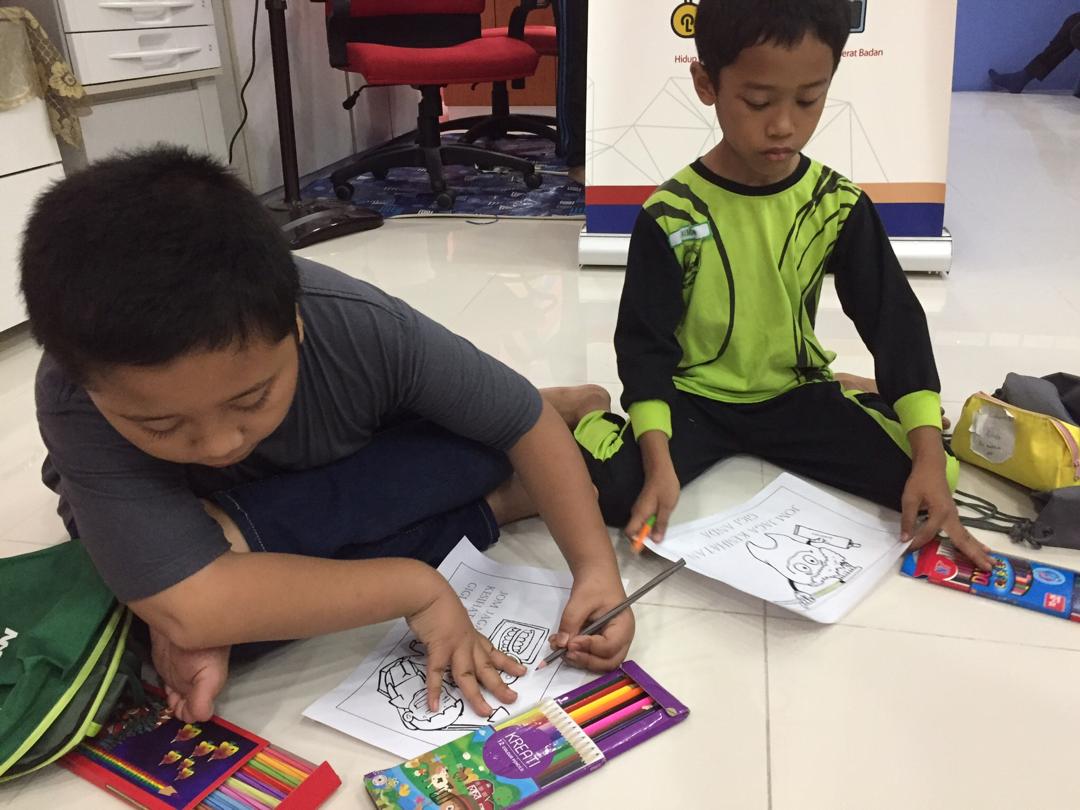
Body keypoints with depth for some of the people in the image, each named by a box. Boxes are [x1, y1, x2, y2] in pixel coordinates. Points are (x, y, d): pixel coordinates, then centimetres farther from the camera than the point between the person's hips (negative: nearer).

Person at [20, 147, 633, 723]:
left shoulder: (363, 329, -34)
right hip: (169, 512, 1)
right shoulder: (79, 405, -38)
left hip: (348, 475, 0)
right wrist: (418, 585, -41)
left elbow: (526, 421, -24)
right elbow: (187, 606, -46)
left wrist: (597, 567, -33)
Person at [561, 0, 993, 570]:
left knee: (932, 474, -12)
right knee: (612, 488, -28)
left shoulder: (838, 204, -7)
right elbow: (644, 342, -12)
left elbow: (894, 320, -6)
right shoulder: (670, 216, -16)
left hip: (794, 394, 3)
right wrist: (658, 461, -25)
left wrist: (929, 456, -17)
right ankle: (590, 418, 6)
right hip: (693, 399, -3)